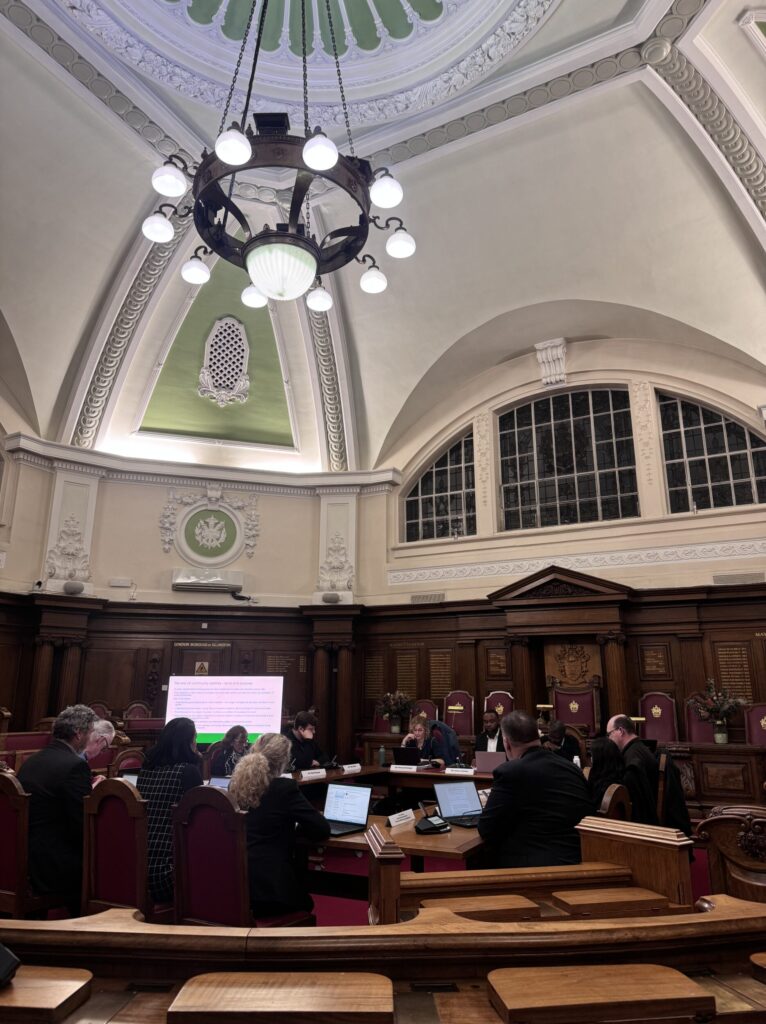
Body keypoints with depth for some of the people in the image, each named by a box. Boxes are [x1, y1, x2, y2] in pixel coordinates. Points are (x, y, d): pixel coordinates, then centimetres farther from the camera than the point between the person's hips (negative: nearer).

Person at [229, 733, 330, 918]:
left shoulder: (236, 784, 3)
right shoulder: (285, 788, -15)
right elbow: (322, 830, -10)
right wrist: (296, 822, 7)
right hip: (270, 887, -6)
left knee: (300, 894, 33)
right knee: (305, 903, 28)